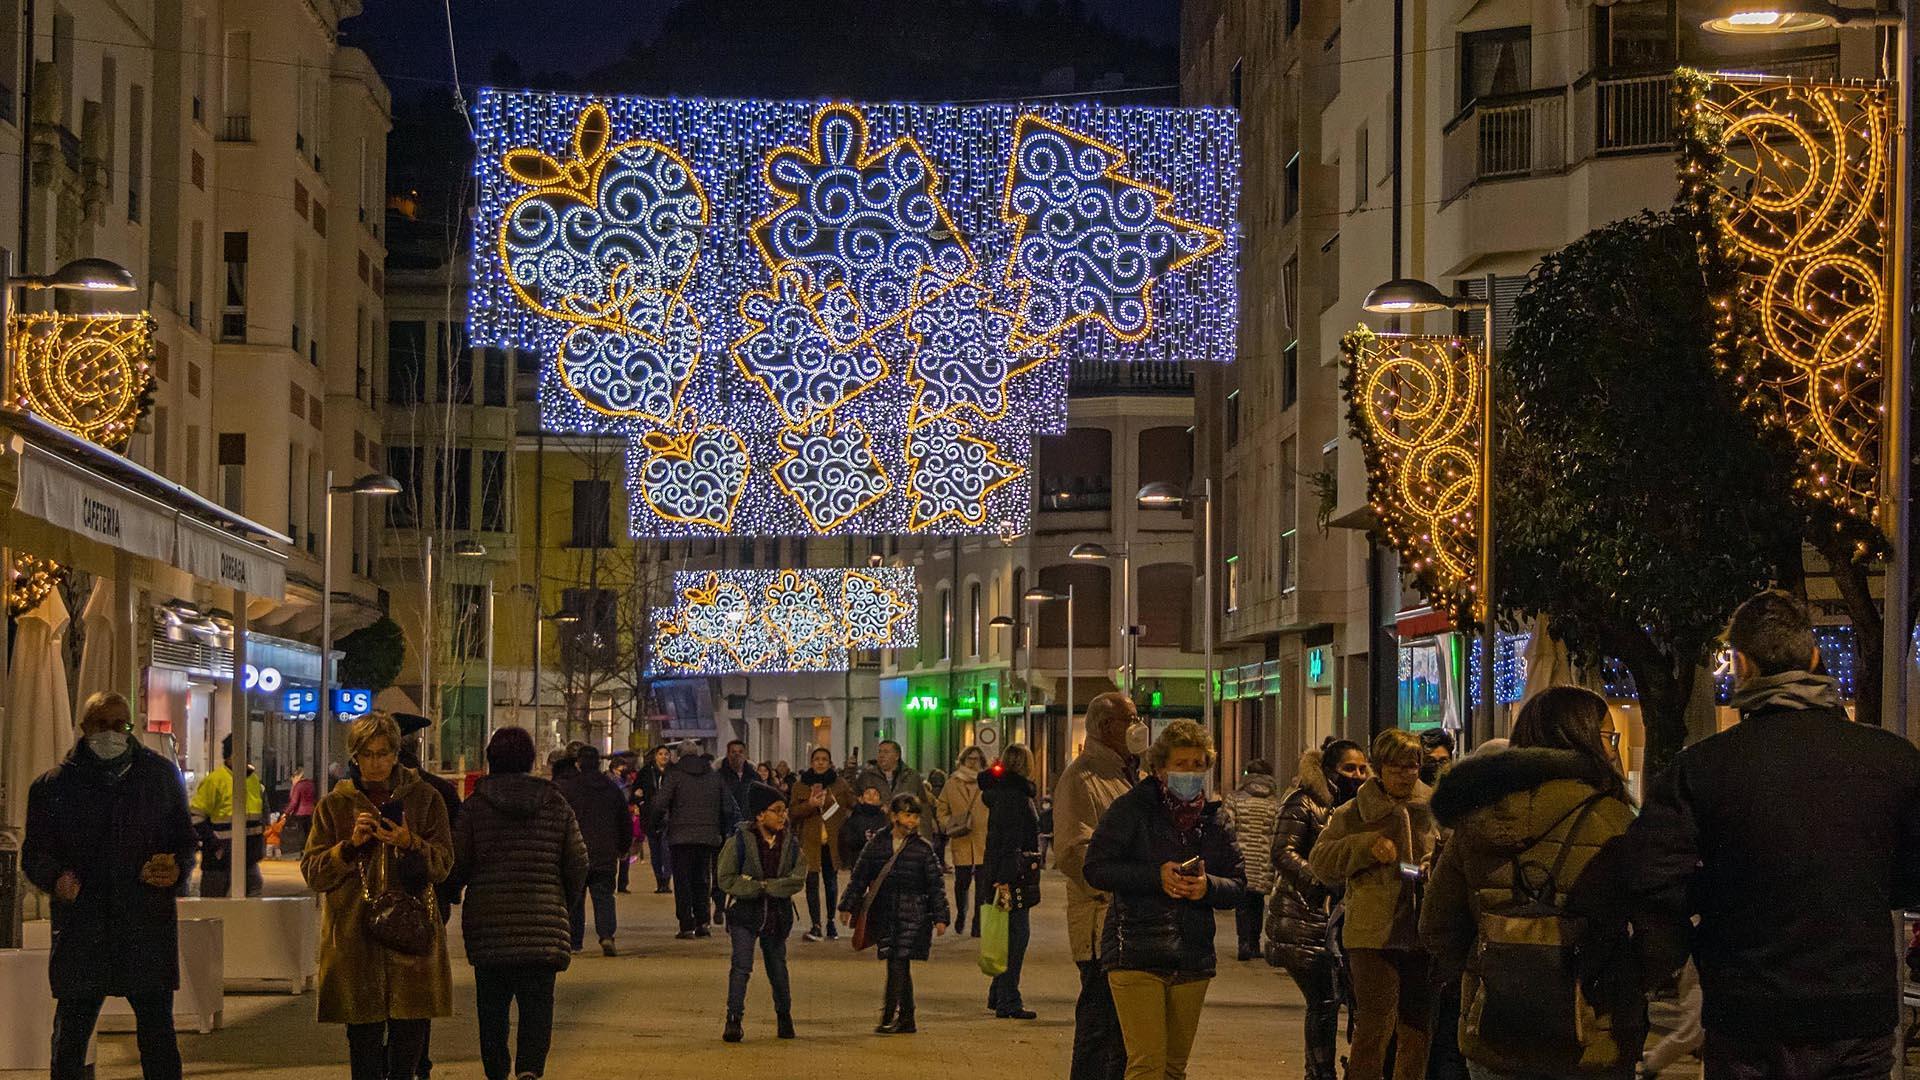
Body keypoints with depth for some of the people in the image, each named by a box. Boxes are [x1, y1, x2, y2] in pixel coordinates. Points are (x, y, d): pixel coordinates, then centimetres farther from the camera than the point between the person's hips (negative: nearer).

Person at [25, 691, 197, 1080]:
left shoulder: (162, 775, 9)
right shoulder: (54, 785, 5)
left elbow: (186, 840, 15)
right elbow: (34, 853, 6)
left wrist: (178, 868, -8)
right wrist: (56, 877, -16)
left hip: (149, 927, 1)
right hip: (81, 928, -1)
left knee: (158, 1036, 4)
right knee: (70, 1037, 2)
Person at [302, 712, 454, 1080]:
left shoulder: (426, 800, 10)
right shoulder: (335, 805, 10)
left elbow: (443, 864, 4)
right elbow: (312, 872, 5)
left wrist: (410, 844, -15)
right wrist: (351, 845, -11)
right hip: (355, 934, 0)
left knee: (411, 1030, -3)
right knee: (364, 1033, -3)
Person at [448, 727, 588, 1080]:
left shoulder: (475, 806, -1)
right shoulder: (556, 805, 3)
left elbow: (456, 866, -2)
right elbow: (578, 865, 5)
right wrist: (564, 904, 21)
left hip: (487, 921, 0)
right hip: (542, 924, 0)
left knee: (492, 1002, 12)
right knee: (537, 1003, 1)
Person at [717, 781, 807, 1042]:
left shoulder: (791, 844, 1)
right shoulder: (739, 841, -9)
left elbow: (798, 880, -7)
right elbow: (726, 879, -11)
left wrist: (765, 886, -18)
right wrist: (759, 888, -17)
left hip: (778, 915, 3)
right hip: (745, 913, -3)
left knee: (777, 967, 14)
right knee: (741, 966, -14)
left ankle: (784, 1017, 31)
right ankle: (733, 1019, -11)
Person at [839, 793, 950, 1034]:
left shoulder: (923, 848, 1)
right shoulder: (877, 843, 5)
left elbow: (937, 884, 4)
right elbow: (860, 876, 12)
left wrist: (940, 917, 1)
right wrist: (848, 906, 10)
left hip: (912, 916, -3)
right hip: (883, 913, 3)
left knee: (898, 963, -12)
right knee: (897, 967, 7)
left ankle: (889, 1017, -9)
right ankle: (907, 1020, 14)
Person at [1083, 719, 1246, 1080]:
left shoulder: (1214, 822, 12)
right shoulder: (1130, 809, -2)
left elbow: (1238, 885, 13)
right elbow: (1096, 868, -7)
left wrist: (1207, 887, -9)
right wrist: (1156, 876, -17)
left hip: (1193, 961, 6)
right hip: (1136, 952, -6)